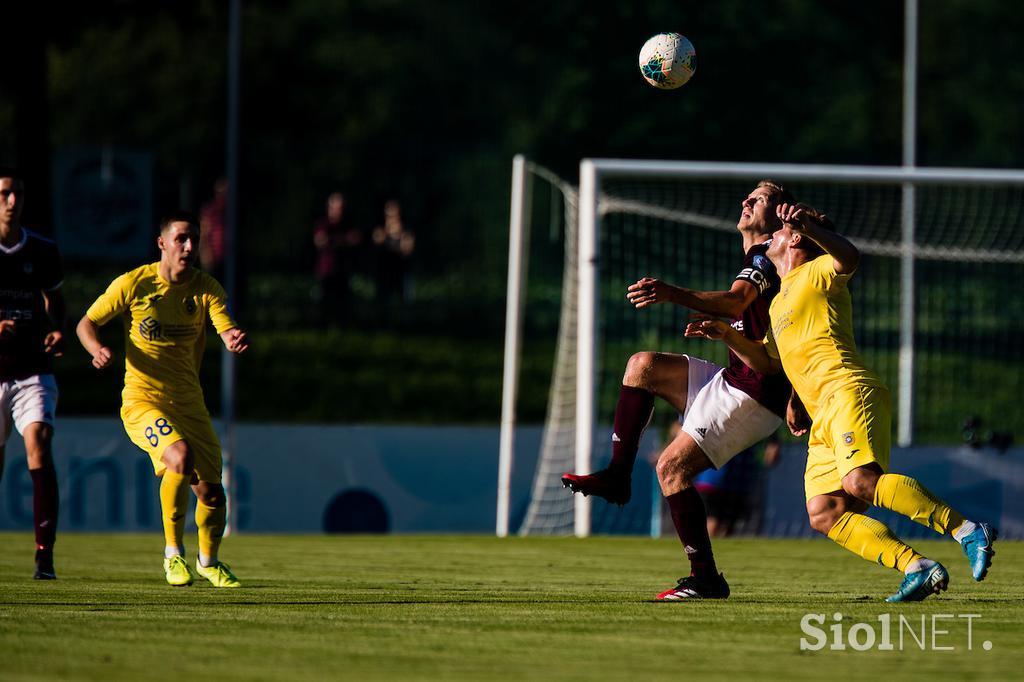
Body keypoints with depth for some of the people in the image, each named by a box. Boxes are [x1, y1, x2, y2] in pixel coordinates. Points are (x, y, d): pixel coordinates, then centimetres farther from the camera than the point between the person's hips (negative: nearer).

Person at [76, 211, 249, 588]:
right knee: (181, 457, -31)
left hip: (188, 402, 4)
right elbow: (87, 323, 4)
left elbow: (228, 331, -14)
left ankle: (209, 561, 32)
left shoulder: (206, 289, 0)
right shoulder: (133, 284, -5)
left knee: (211, 491, 1)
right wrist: (98, 349, -18)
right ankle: (173, 552, -14)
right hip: (142, 399, -4)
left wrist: (236, 339, -38)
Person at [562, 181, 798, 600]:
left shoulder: (769, 253, -10)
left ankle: (705, 578, -15)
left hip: (753, 394, -10)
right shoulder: (756, 260, 22)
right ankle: (617, 475, 4)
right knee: (643, 365, 8)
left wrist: (673, 295, -45)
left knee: (673, 465, -15)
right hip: (734, 382, 10)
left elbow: (736, 301, -30)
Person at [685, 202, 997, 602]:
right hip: (825, 418, 8)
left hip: (850, 394, -8)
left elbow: (849, 257, -16)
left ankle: (968, 531, -30)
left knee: (860, 481, -31)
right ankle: (916, 568, -18)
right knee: (824, 514, -10)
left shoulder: (816, 273, 7)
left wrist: (808, 225, -32)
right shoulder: (779, 302, 33)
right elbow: (766, 363, 35)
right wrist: (727, 335, 21)